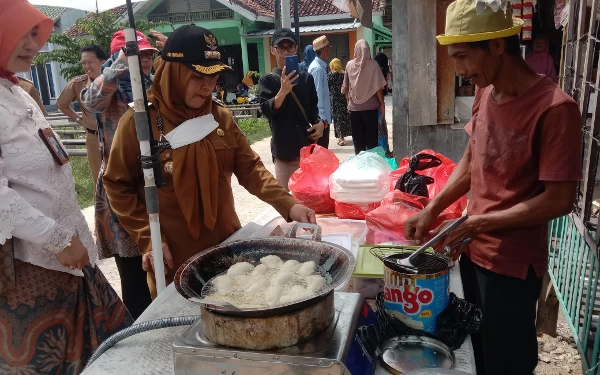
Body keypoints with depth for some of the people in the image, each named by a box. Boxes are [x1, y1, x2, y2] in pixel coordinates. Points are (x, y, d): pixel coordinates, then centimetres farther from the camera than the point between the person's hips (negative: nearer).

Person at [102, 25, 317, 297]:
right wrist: (149, 240, -13)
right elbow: (119, 187, -6)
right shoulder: (138, 121, -11)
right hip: (173, 260, -4)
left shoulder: (220, 117, 1)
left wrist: (288, 205, -13)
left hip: (227, 246, 4)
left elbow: (249, 167, 0)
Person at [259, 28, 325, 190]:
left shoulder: (306, 78, 8)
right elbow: (267, 110, -14)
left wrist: (319, 123, -4)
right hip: (283, 148, -3)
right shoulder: (267, 80, -1)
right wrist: (283, 91, -30)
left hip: (307, 146, 3)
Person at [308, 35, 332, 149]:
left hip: (323, 114, 9)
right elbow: (317, 94, -21)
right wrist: (322, 116, -20)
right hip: (321, 116, -9)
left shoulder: (320, 66, 12)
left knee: (323, 147, 16)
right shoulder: (317, 68, -17)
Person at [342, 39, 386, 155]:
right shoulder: (373, 64, -7)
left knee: (357, 137, 8)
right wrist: (382, 103, 2)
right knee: (371, 136, 6)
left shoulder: (349, 64, 1)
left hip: (354, 106, 2)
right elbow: (378, 87, -8)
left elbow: (345, 87, 7)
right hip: (370, 106, -2)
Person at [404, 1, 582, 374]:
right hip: (473, 251, 7)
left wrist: (481, 222, -19)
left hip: (513, 265, -6)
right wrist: (432, 210, 1)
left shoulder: (554, 108, -21)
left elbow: (559, 200, -20)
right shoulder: (485, 94, 2)